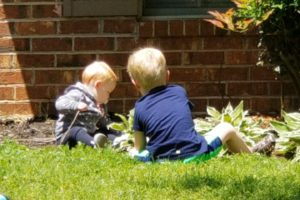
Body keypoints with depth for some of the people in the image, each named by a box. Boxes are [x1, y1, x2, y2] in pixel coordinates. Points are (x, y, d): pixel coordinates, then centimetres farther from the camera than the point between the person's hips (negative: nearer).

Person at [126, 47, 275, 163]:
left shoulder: (140, 107, 3)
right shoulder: (179, 92, 8)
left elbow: (139, 148, 6)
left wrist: (135, 153, 29)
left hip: (161, 160, -1)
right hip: (195, 155, 1)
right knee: (227, 128, 23)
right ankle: (251, 155, 49)